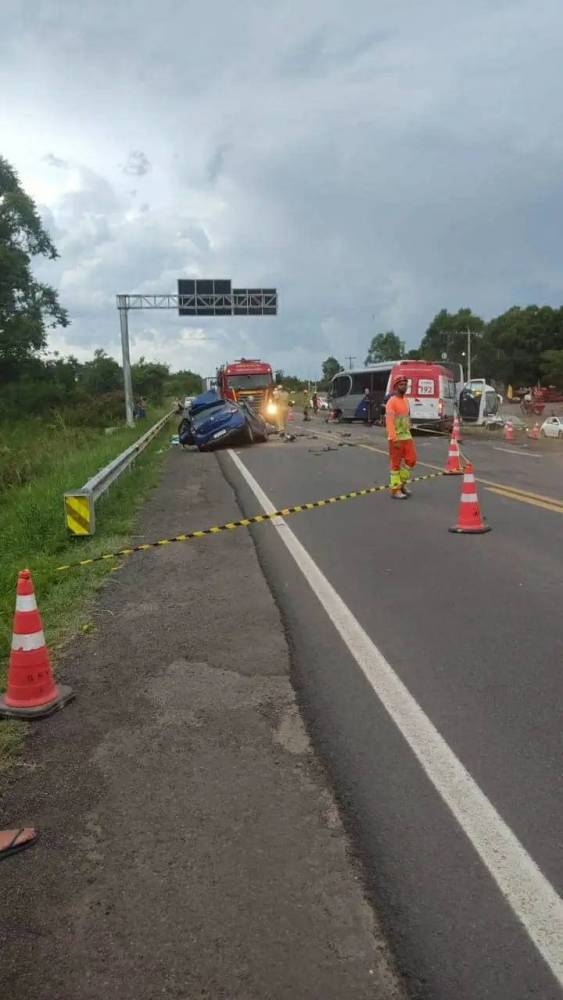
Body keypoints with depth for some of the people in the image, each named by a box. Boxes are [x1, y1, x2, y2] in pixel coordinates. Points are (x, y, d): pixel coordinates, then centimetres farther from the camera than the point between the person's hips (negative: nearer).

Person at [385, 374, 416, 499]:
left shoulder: (406, 400, 13)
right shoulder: (392, 402, -13)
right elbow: (389, 422, -19)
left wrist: (408, 434, 18)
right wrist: (394, 439, -25)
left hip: (407, 436, 8)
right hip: (396, 438, -8)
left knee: (411, 460, 8)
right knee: (396, 464, -1)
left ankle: (401, 484, 24)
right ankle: (395, 490, 8)